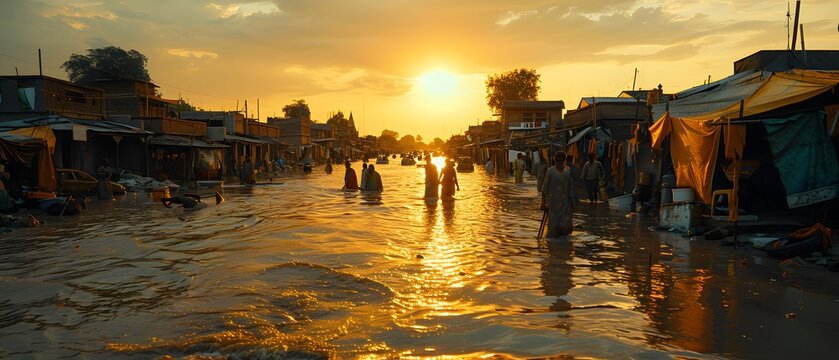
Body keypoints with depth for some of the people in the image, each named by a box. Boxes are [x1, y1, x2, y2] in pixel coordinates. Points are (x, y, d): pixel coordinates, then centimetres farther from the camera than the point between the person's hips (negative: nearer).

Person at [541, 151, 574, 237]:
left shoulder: (568, 170, 6)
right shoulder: (550, 171, -4)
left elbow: (570, 186, 10)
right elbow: (545, 187, -3)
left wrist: (571, 200, 9)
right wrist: (543, 201, -6)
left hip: (565, 200, 2)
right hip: (553, 200, -2)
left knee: (566, 223, -2)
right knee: (553, 223, 2)